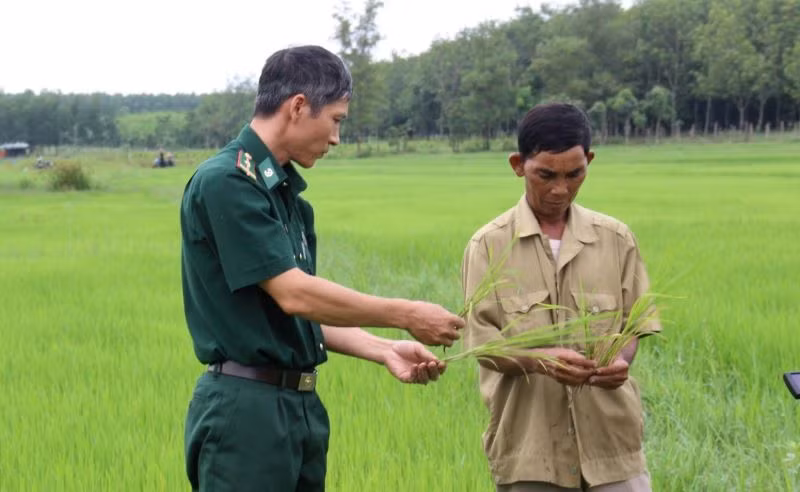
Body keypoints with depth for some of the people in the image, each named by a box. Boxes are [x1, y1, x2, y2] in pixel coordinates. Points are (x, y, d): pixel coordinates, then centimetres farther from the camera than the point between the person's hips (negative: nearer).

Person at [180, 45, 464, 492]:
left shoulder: (288, 194, 14)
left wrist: (384, 350, 5)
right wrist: (405, 314, -13)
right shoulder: (225, 183, -15)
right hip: (245, 409, -9)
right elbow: (292, 293, -20)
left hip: (302, 407, 9)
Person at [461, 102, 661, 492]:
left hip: (610, 437, 2)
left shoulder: (616, 239, 5)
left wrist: (621, 359, -16)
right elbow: (481, 339, -5)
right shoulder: (489, 244, -1)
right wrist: (540, 359, -24)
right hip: (529, 443, -2)